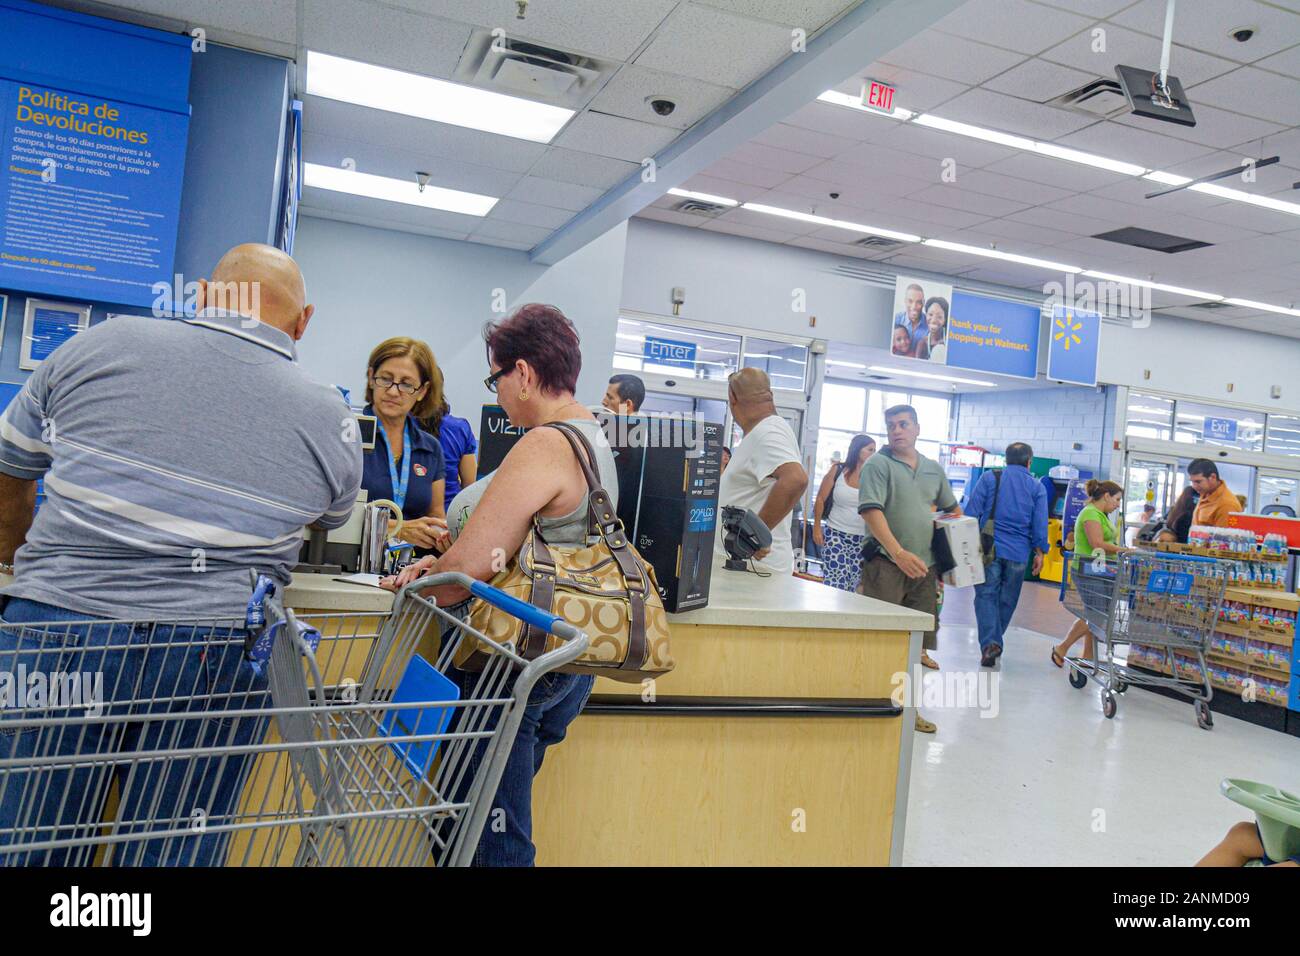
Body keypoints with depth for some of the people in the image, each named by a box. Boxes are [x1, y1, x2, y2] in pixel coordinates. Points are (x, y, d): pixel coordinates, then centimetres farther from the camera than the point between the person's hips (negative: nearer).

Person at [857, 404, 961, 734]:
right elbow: (871, 511, -18)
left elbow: (952, 508, 27)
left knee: (916, 644, 10)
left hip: (924, 566, 6)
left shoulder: (933, 469, 15)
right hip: (886, 563, -6)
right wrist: (899, 553, -28)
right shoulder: (878, 465, -5)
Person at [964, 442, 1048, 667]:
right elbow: (1040, 525, 4)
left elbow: (971, 511, -2)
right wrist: (1039, 553, 10)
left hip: (989, 547, -1)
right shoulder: (1037, 487, 8)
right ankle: (995, 642, 20)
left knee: (986, 595, 0)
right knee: (1007, 600, 13)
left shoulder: (989, 478, 4)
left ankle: (988, 644, -15)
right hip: (1019, 553, 1)